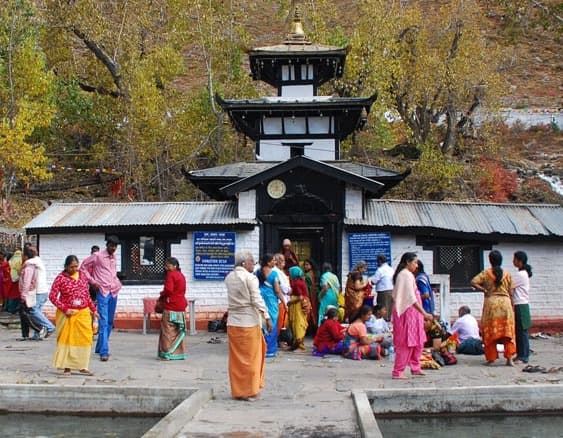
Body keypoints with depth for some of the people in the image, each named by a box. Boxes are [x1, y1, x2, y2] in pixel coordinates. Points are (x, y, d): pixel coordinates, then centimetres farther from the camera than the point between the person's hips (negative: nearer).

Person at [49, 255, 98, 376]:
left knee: (85, 338, 1)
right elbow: (52, 296, -9)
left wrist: (93, 309, 14)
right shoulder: (61, 278, -7)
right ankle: (67, 367, 9)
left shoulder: (82, 275, 8)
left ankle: (82, 367, 10)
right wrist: (65, 309, -14)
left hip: (83, 313, 4)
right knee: (67, 339, 1)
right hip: (67, 314, -4)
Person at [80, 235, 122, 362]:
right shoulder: (97, 256, -5)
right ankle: (104, 352, -16)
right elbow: (83, 267, -1)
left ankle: (100, 348, 25)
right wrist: (92, 281, -6)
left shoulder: (114, 258, 14)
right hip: (102, 292, -7)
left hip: (114, 292, 7)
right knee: (103, 322, -13)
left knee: (110, 322, 12)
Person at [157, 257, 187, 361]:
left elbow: (168, 290, -22)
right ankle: (179, 353, 15)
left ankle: (167, 354, -4)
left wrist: (161, 296, -3)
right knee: (179, 332, 12)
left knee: (168, 331, -4)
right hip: (181, 307, 9)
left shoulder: (171, 275, -11)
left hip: (171, 307, -9)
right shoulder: (181, 275, 16)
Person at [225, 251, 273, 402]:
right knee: (250, 357, 4)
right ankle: (249, 391, 8)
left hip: (233, 322, 6)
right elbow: (257, 300, -15)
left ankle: (237, 390, 16)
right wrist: (267, 318, -13)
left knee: (236, 358, 11)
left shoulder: (229, 277, 8)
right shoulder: (250, 278, -10)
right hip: (249, 322, -6)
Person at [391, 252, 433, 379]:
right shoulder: (407, 275, -15)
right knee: (406, 343, -6)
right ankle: (397, 372, -3)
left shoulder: (402, 274, 16)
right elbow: (411, 298, -22)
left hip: (410, 312, 10)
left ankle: (415, 368, 23)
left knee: (417, 341, 15)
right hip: (408, 311, -10)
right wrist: (424, 313, -23)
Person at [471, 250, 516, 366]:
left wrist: (484, 290, -3)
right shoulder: (507, 274, 4)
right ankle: (509, 358, -2)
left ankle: (491, 358, 7)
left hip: (491, 302, -1)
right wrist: (511, 307, 12)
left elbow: (473, 282, -14)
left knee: (490, 332, 5)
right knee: (507, 331, 4)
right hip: (505, 302, 1)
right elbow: (511, 292, 5)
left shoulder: (486, 273, -1)